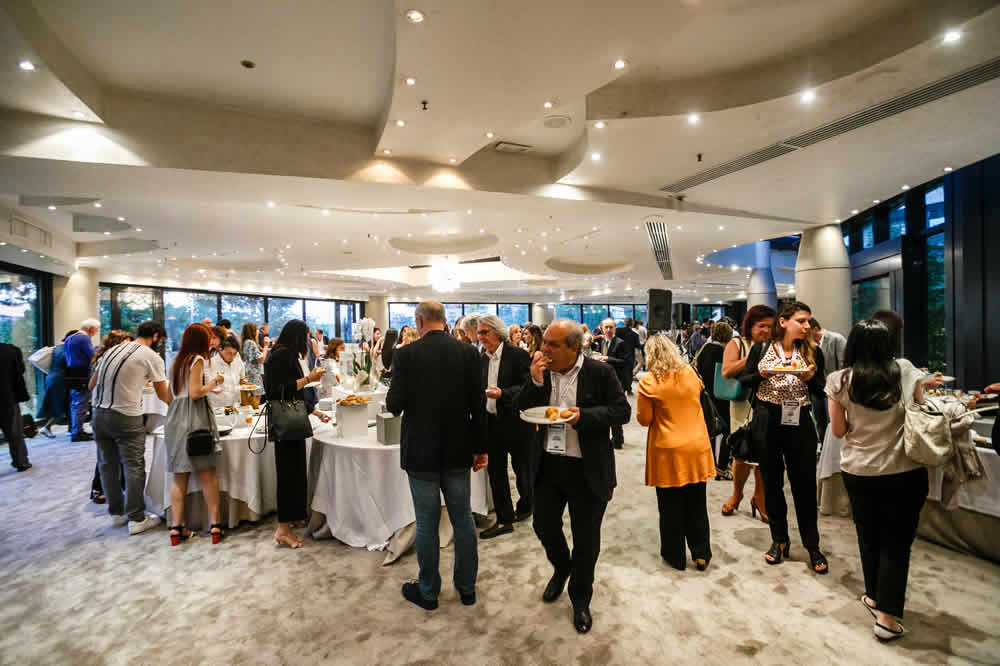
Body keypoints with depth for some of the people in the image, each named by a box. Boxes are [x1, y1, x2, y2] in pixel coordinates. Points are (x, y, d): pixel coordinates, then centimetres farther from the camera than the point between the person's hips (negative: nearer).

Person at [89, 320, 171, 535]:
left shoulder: (113, 350, 13)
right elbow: (163, 394, 1)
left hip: (99, 414, 7)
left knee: (108, 466, 15)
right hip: (126, 418, -7)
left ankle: (117, 513, 27)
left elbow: (92, 384, 18)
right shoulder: (152, 357, -6)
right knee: (134, 468, 0)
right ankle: (136, 519, 6)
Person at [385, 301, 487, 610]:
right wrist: (481, 447, 5)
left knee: (426, 523, 12)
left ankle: (428, 591, 29)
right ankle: (467, 587, 32)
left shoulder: (406, 355, -12)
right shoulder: (468, 353, -5)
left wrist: (393, 396, 11)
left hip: (421, 452, -2)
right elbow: (479, 405, -4)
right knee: (463, 519, 16)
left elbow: (395, 405, -13)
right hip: (458, 451, 3)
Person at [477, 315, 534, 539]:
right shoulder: (483, 358, 9)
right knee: (495, 472, 9)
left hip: (515, 422, -5)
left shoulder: (518, 355, -12)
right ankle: (504, 520, 22)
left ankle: (525, 507, 38)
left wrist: (502, 393, -27)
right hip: (491, 422, 6)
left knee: (522, 469, 12)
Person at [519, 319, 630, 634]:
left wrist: (584, 415, -25)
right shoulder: (541, 371, -2)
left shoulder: (600, 372, -12)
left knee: (585, 538, 11)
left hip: (587, 469, -3)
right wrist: (535, 381, -19)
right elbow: (522, 411, -3)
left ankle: (580, 598, 37)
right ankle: (561, 569, 50)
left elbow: (622, 411, -11)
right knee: (544, 525, 17)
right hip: (548, 464, 4)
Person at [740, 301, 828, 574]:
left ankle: (812, 545, 23)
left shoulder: (812, 352, 2)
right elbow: (743, 380, 3)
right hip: (767, 422, 0)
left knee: (805, 484, 6)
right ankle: (779, 540, 27)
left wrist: (810, 378, -14)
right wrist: (761, 375, -16)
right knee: (772, 482, 11)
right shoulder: (761, 349, -1)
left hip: (800, 423, 1)